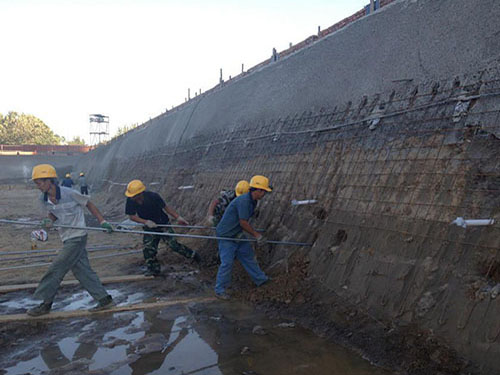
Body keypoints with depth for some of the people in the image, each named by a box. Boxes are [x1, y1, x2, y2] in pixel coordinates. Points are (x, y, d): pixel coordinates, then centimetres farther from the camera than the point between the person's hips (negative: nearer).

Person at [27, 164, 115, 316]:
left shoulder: (69, 193, -18)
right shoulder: (43, 199, 0)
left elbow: (89, 204, -6)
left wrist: (103, 222, -7)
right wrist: (49, 220, -8)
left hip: (77, 237, -7)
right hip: (67, 239, 7)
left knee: (56, 270, -4)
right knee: (83, 271, 9)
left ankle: (45, 304, 12)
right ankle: (104, 299, 17)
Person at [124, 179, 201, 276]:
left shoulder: (153, 196, -26)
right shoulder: (130, 201, -18)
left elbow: (165, 207, -14)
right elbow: (131, 216, -11)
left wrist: (178, 217, -16)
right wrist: (145, 222, -26)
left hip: (163, 224, -4)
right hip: (150, 228, 4)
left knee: (173, 244, -10)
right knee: (148, 249, -2)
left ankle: (192, 255, 12)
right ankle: (154, 269, 19)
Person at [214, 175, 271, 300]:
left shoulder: (252, 201, 5)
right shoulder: (243, 200, -26)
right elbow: (243, 223, -24)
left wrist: (256, 235, 12)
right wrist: (256, 234, -13)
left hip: (238, 235, 10)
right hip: (226, 235, -10)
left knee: (248, 255, 18)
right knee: (227, 262, -8)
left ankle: (261, 280, 32)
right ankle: (220, 290, 6)